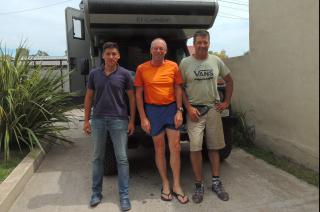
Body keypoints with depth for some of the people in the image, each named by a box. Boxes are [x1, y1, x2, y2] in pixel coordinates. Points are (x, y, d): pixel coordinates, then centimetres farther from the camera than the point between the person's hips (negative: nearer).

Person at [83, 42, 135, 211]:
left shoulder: (124, 74, -2)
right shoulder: (94, 74, 4)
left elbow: (131, 97, 2)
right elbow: (88, 97, 9)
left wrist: (132, 121, -2)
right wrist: (86, 120, 5)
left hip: (119, 120, -2)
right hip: (98, 120, 3)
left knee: (122, 158, 2)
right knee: (97, 157, 12)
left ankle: (124, 195, 14)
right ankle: (96, 192, 29)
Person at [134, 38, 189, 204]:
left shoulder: (173, 66, 1)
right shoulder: (142, 69, -2)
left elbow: (178, 89, 5)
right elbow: (138, 94, -1)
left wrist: (179, 111, -3)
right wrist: (143, 118, -6)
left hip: (172, 108, 1)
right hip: (153, 110, -1)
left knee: (175, 147, 3)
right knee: (160, 149, 9)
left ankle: (176, 185, 17)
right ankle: (165, 184, 24)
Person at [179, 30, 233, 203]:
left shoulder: (216, 61, 6)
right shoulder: (185, 62, -1)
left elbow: (229, 81, 16)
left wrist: (227, 102, 8)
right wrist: (188, 107, -9)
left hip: (213, 109, 3)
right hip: (194, 110, -2)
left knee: (214, 147, 10)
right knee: (195, 148, -3)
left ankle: (216, 183, 24)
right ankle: (199, 185, 13)